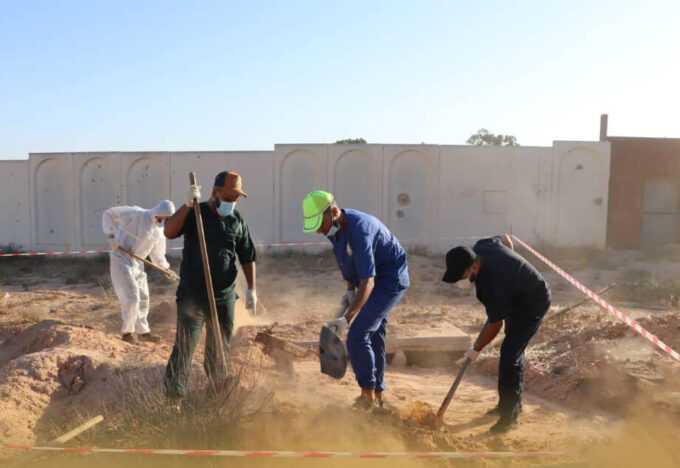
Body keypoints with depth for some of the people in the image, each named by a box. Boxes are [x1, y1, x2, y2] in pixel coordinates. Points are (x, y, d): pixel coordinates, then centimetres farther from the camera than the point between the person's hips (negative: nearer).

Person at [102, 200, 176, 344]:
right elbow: (109, 213, -3)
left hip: (137, 263, 7)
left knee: (143, 298, 11)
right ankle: (127, 331, 4)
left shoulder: (159, 232, 8)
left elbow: (157, 254, 18)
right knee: (131, 296, -12)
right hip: (121, 259, -7)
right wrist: (111, 232, -13)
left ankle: (142, 331, 26)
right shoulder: (136, 214, -11)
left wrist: (166, 268, 5)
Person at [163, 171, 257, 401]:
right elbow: (169, 232, -23)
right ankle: (174, 396, 4)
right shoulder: (194, 214, -5)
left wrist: (251, 289, 4)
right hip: (192, 295, -4)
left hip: (224, 296, 4)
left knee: (220, 347, 15)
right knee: (185, 346, -5)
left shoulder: (237, 220, 6)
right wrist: (187, 205, -31)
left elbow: (247, 256, 9)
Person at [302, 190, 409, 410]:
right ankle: (377, 396, 28)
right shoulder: (336, 228, -3)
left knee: (357, 337, -15)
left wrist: (347, 318, -40)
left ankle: (368, 398, -2)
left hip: (390, 281, -9)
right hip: (374, 280, 9)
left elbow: (367, 282, -36)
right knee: (373, 338, 14)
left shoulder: (358, 230, -32)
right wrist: (349, 288, 6)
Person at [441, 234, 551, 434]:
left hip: (532, 305, -10)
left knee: (509, 356, -16)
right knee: (513, 351, 18)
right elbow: (505, 238, 8)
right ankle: (514, 402, 33)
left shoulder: (491, 285, -38)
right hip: (519, 296, 10)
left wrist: (475, 350, -10)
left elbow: (494, 323, -24)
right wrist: (513, 267, 10)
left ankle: (509, 415, -7)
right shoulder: (480, 247, -15)